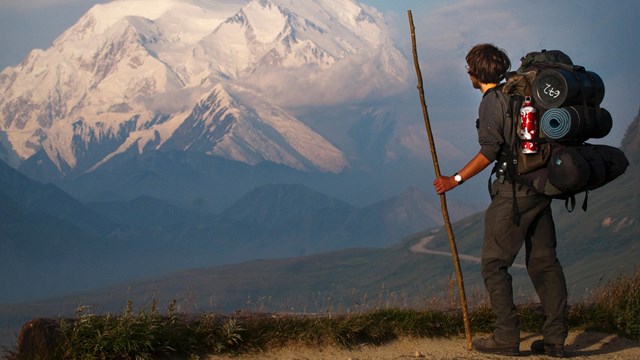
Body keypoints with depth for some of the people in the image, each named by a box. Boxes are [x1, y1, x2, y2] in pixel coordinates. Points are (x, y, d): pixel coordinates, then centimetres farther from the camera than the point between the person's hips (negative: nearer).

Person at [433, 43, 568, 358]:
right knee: (543, 261, 9)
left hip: (513, 191, -8)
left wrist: (456, 180, -11)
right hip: (540, 189, 8)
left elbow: (490, 151, -17)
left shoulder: (492, 101, -10)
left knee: (494, 263, 0)